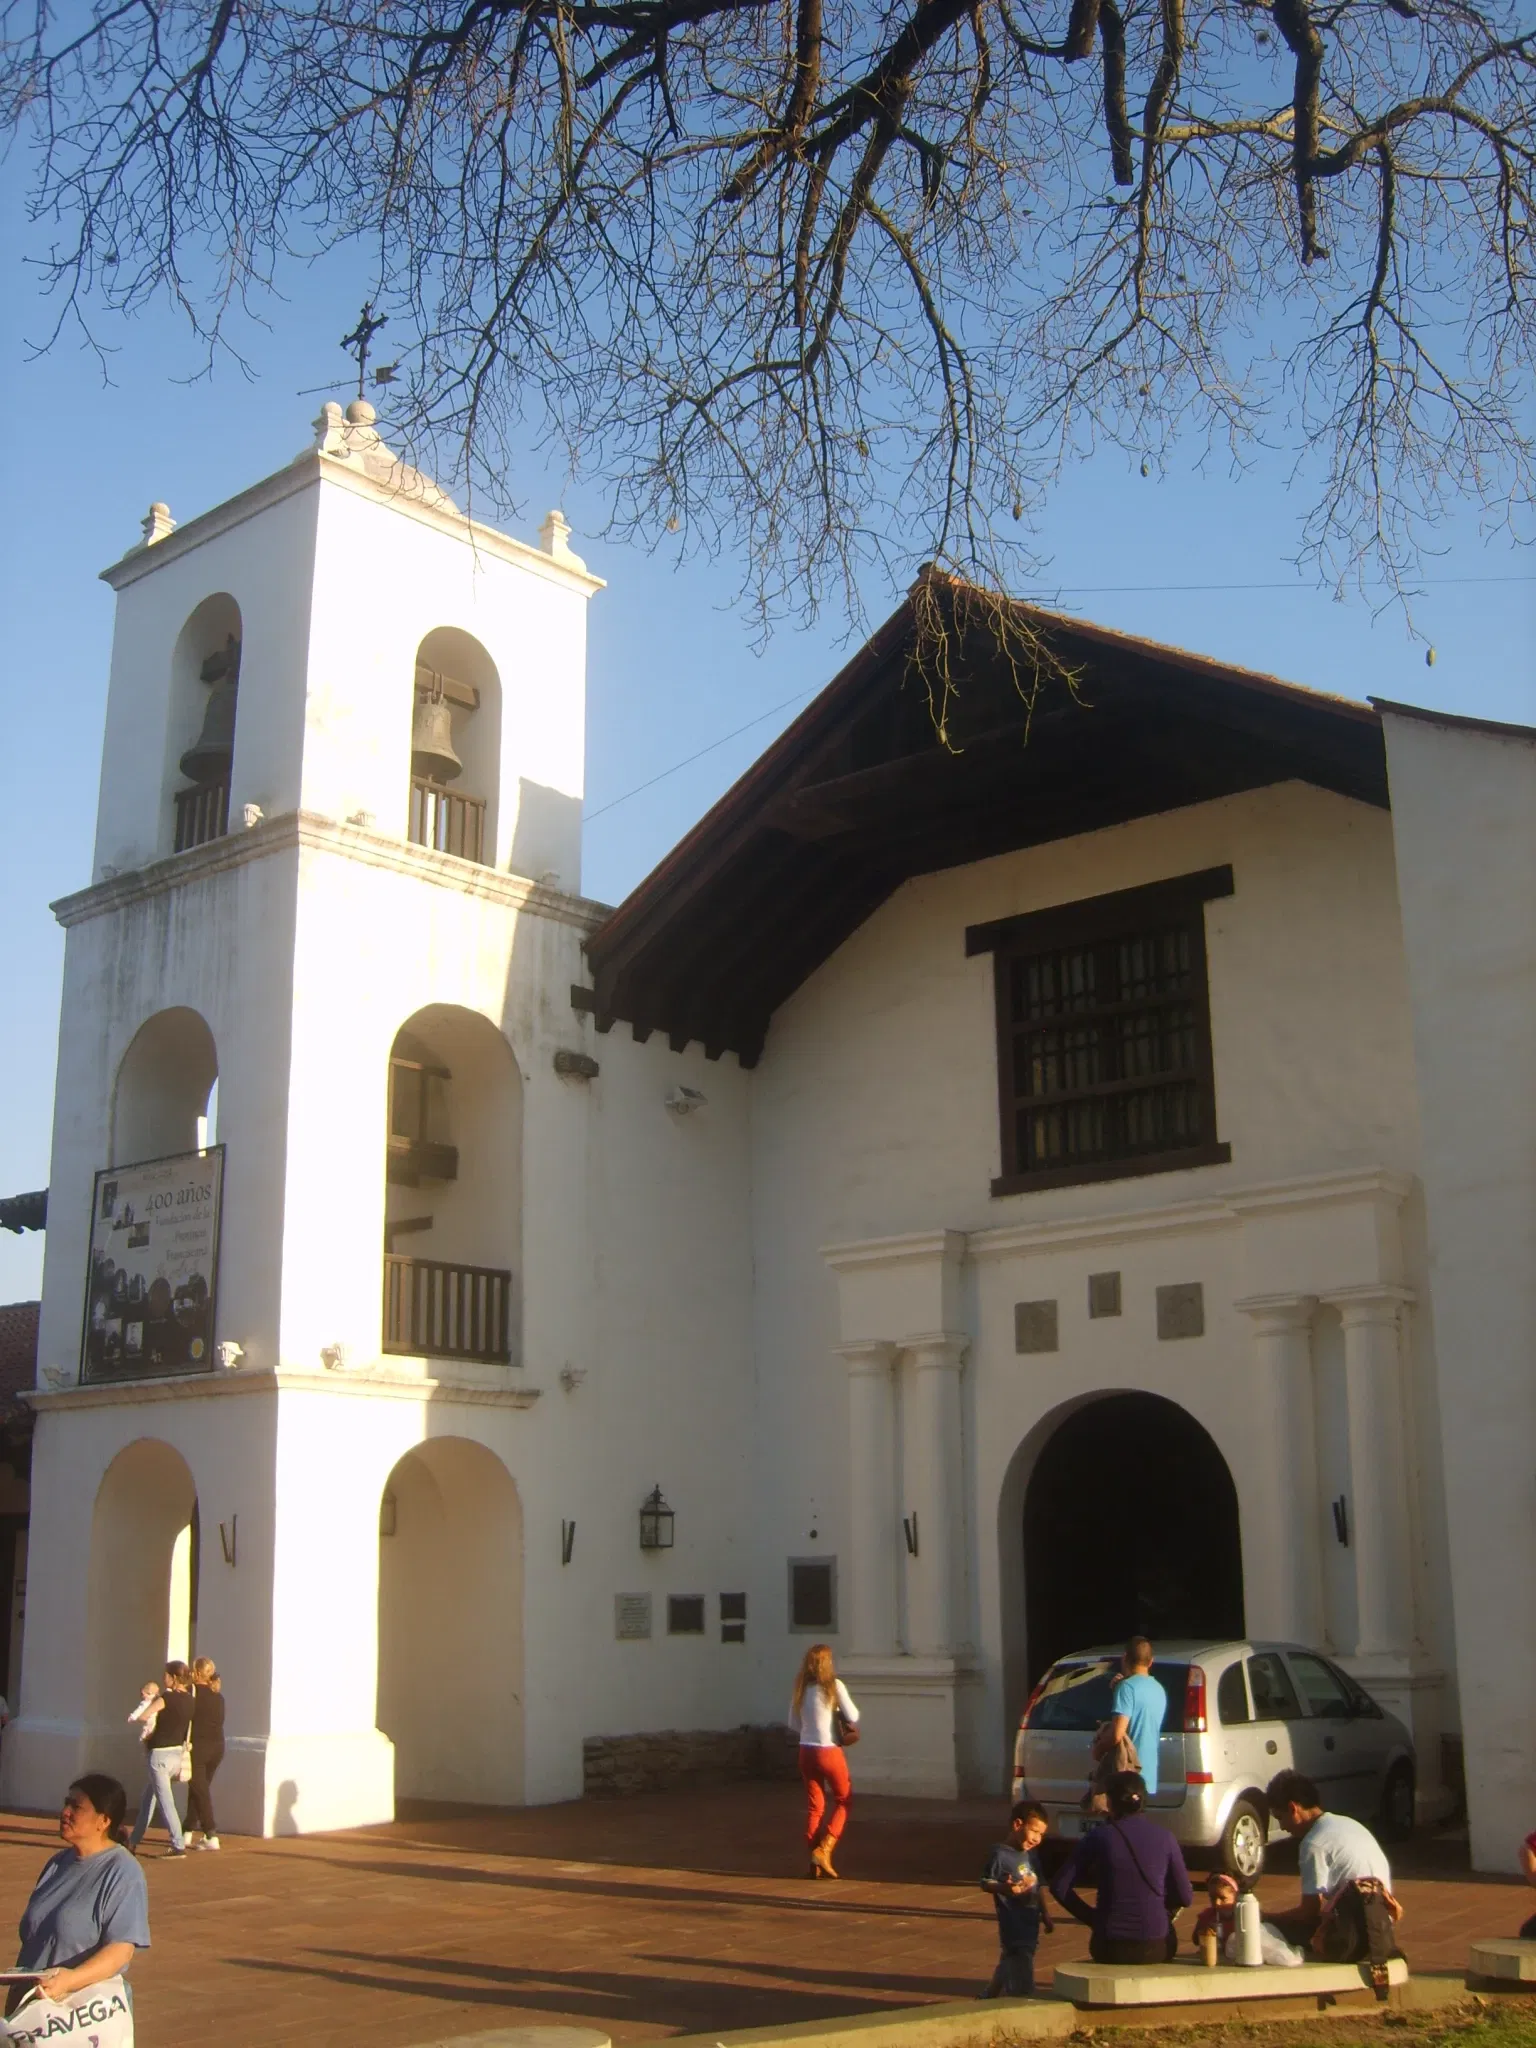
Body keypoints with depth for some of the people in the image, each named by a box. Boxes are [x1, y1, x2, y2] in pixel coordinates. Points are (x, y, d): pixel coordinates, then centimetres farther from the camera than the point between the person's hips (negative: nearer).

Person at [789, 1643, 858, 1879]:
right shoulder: (834, 1686, -12)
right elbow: (853, 1718, -7)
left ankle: (815, 1863, 14)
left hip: (806, 1751, 5)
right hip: (829, 1752, -5)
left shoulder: (800, 1689, 3)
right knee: (843, 1800, 14)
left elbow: (793, 1724, 11)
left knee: (814, 1806, 13)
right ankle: (824, 1850, 0)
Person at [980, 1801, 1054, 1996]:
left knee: (1007, 1968, 24)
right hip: (1014, 1927, -9)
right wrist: (1005, 1888, -36)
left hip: (1030, 1925, 9)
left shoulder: (1030, 1855, 11)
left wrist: (1044, 1914, 21)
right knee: (1022, 1986, -9)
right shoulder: (1000, 1855, -16)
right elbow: (986, 1883, -18)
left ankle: (988, 1999, 41)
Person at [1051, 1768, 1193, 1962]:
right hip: (1156, 1948, 1)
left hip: (1111, 1948, -1)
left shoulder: (1099, 1837, -6)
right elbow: (1185, 1898, 2)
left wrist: (1091, 1916, 6)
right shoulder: (1164, 1837, -3)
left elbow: (1060, 1886, -6)